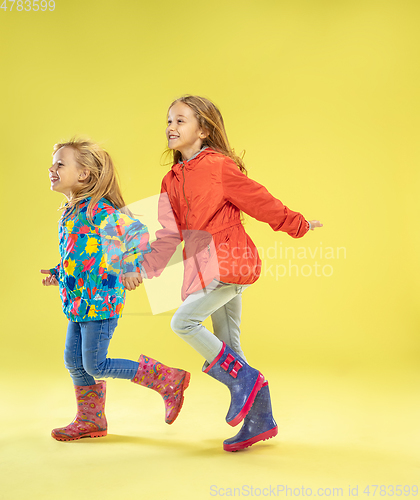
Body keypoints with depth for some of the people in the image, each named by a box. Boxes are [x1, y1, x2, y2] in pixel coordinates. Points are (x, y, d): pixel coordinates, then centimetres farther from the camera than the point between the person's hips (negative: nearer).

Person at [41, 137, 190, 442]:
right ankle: (91, 421, 30)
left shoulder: (98, 209, -16)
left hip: (100, 301, -9)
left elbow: (137, 231, -27)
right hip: (80, 302, 9)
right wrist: (59, 274, 19)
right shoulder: (71, 211, 13)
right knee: (74, 361, 13)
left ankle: (169, 381, 7)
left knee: (95, 366, -5)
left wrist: (133, 267, -37)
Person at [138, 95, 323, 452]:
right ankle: (260, 421, 20)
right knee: (228, 345, 10)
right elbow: (169, 235, 12)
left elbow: (260, 201, -3)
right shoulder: (172, 180, 12)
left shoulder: (219, 165, -11)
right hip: (205, 268, 8)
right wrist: (143, 270, 5)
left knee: (184, 321, -16)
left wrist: (298, 225, 6)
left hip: (229, 261, -8)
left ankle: (244, 379, -2)